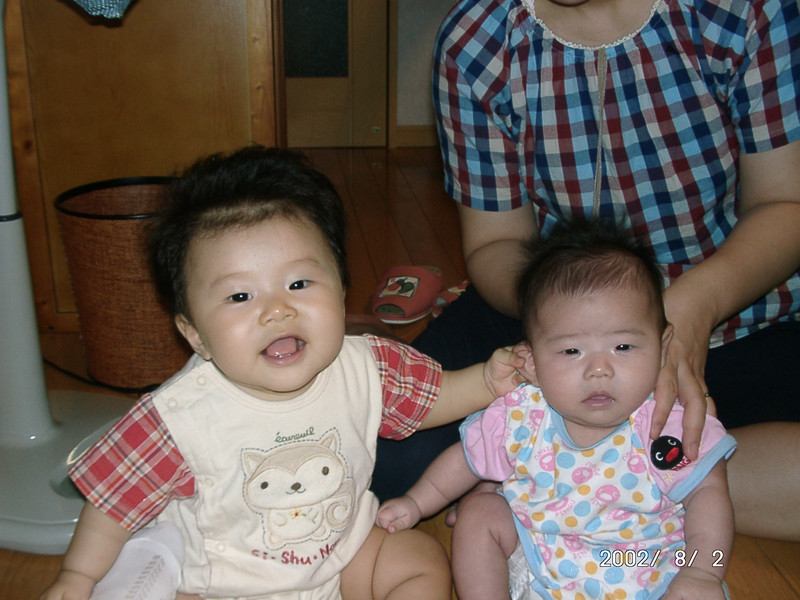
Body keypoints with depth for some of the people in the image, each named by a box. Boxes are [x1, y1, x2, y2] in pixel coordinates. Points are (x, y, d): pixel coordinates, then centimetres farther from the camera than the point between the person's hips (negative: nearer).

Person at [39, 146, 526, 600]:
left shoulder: (366, 367, -18)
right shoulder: (181, 416, -28)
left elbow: (431, 398, 1)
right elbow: (116, 496, -13)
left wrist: (487, 381, -15)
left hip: (343, 549, 3)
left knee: (425, 561, 0)